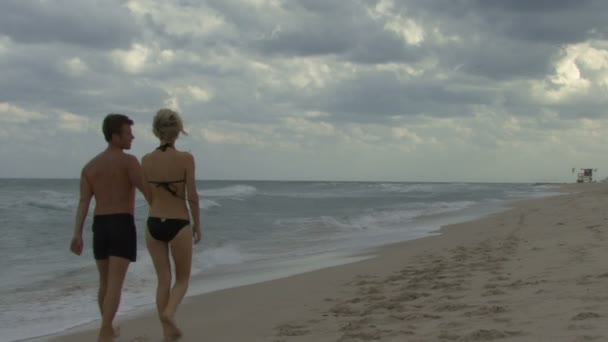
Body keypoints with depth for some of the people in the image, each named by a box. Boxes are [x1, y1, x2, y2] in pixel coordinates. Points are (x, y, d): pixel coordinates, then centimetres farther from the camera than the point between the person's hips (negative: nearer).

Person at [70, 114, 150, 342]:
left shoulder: (90, 166, 10)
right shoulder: (128, 161, -7)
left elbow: (83, 203, 2)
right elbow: (147, 192, -13)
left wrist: (77, 235, -4)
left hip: (100, 226, 6)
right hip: (122, 226, -6)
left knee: (105, 282, 20)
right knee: (115, 284, -9)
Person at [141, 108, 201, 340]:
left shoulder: (146, 160, -1)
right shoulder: (185, 158, -12)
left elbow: (149, 196, 8)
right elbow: (192, 196, -8)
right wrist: (197, 225, 2)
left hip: (154, 224, 3)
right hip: (178, 225, -3)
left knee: (163, 280, 14)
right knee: (182, 278, 14)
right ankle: (169, 312, -14)